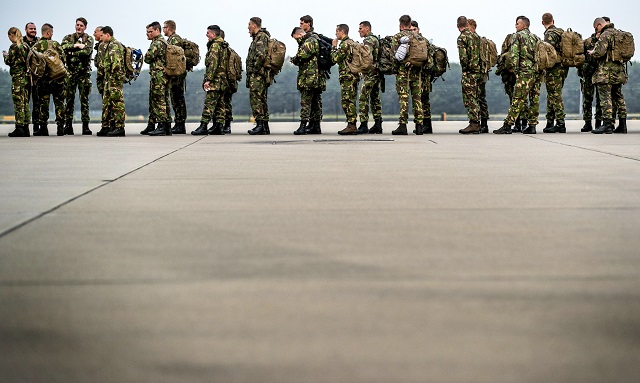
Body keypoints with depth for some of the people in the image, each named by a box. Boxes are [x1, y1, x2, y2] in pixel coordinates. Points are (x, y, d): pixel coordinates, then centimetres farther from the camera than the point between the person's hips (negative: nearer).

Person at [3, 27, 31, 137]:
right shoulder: (26, 45, 10)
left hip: (17, 77, -7)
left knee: (18, 103, -6)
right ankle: (26, 127, 11)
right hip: (27, 76, 7)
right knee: (25, 102, 9)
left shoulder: (14, 46, -11)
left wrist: (5, 56, 13)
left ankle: (19, 128, -7)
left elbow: (9, 61, -8)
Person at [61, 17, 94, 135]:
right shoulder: (68, 38, 13)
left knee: (84, 99, -3)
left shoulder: (89, 39, 5)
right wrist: (76, 46, -16)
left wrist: (72, 53, -12)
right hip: (70, 71, 2)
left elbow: (87, 51, -15)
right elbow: (63, 47, -8)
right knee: (69, 98, 2)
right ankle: (68, 124, 5)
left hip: (84, 72, -2)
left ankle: (85, 125, -1)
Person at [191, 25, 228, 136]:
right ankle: (218, 127, 10)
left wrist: (208, 79, -20)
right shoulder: (223, 45, 18)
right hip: (223, 80, 9)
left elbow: (213, 64, -19)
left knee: (209, 103, -12)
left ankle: (203, 126, -15)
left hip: (215, 81, -9)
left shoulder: (215, 45, -11)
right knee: (219, 104, 9)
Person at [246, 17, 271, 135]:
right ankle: (265, 126, 14)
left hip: (257, 75, -10)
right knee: (262, 100, 11)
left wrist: (255, 68, -15)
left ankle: (260, 124, -16)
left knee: (255, 98, -11)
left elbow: (261, 55, -26)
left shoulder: (261, 37, -11)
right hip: (263, 75, 10)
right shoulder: (258, 37, 20)